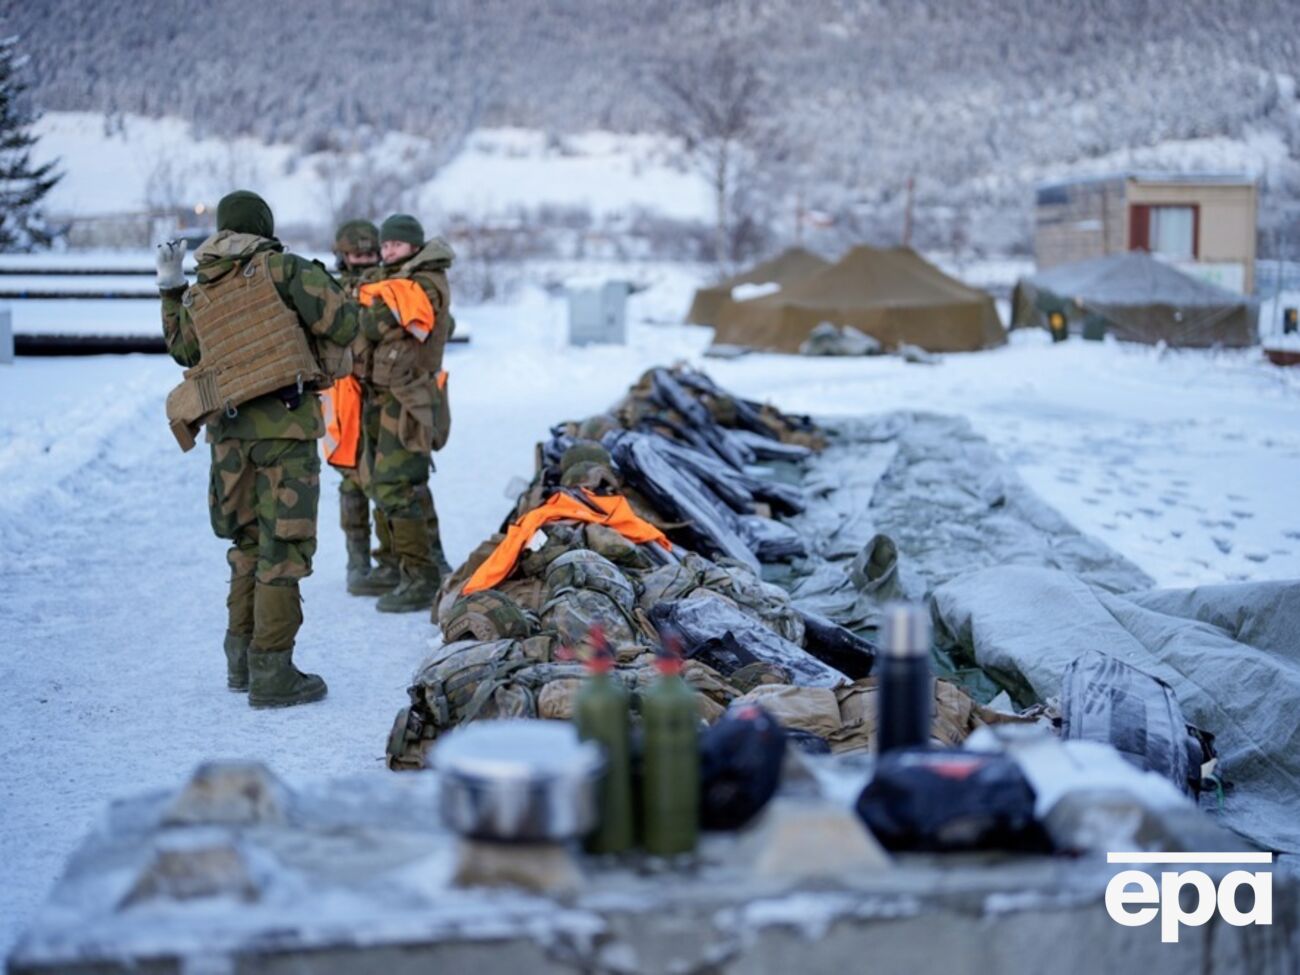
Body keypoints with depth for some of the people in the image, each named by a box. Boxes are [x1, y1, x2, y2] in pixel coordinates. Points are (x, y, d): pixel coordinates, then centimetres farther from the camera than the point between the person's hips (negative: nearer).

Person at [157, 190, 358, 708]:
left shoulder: (196, 296, 11)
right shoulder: (281, 268, -5)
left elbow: (183, 350, 28)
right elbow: (342, 323, -12)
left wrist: (170, 288, 32)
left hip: (229, 429, 6)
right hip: (285, 422, -6)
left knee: (249, 543, 19)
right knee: (284, 548, -3)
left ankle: (241, 660, 25)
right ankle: (271, 672, -3)